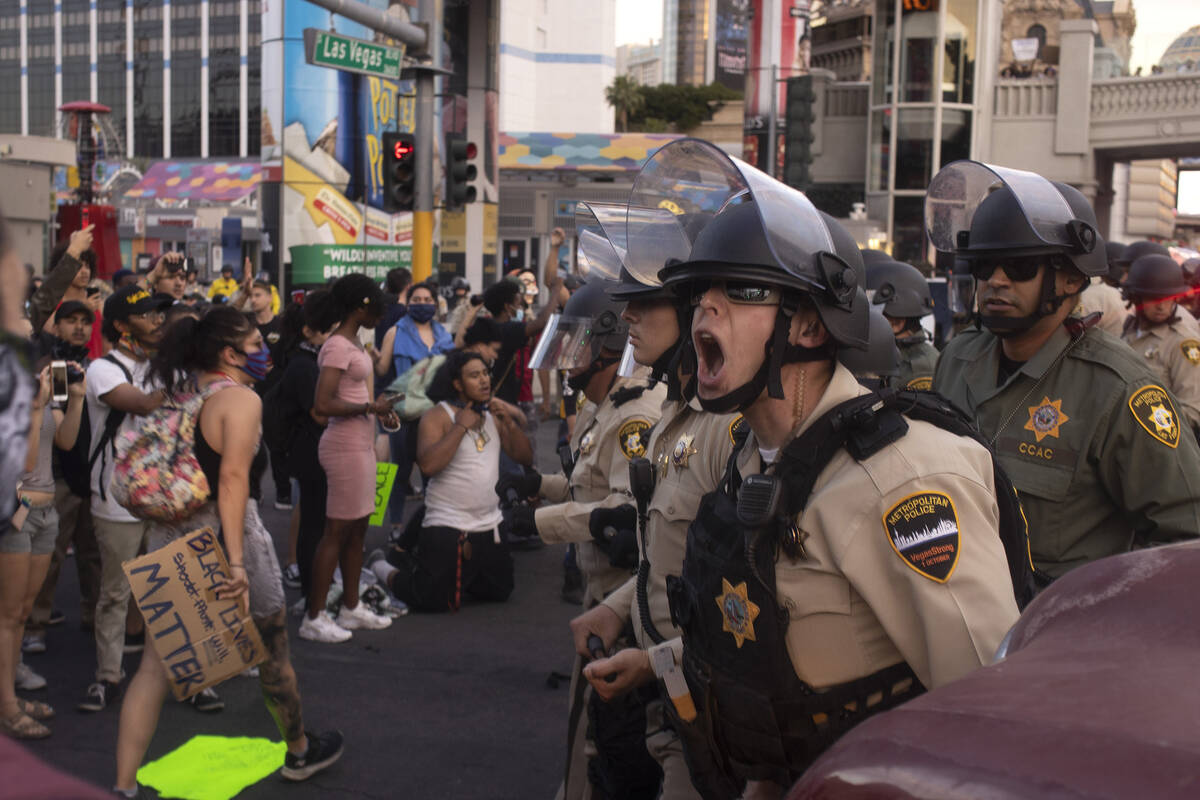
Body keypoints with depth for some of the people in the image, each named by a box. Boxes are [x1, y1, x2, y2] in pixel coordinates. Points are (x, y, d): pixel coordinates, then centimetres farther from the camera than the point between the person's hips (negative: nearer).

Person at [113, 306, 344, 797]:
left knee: (155, 665, 6)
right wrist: (237, 562, -31)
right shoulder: (241, 399, -14)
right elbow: (233, 478, -26)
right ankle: (300, 752, 36)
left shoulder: (180, 395, 10)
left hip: (168, 537, 7)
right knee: (273, 652, 15)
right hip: (223, 535, -7)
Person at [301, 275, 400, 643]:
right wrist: (369, 407, -18)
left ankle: (351, 608, 25)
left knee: (357, 528, 15)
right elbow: (322, 405, -24)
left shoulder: (353, 342, 13)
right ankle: (314, 618, 1)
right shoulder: (338, 347, -17)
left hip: (360, 444, 10)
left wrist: (379, 409, 7)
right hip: (345, 445, -10)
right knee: (338, 530, -5)